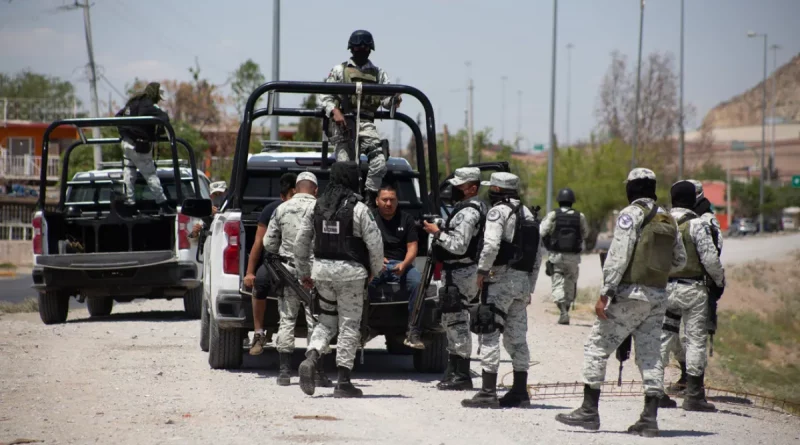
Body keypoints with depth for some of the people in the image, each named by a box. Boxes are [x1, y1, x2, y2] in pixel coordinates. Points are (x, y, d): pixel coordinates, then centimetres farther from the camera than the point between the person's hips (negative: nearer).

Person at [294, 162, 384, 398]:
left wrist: (304, 273, 21)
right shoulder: (359, 210, -10)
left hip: (322, 270, 5)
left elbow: (300, 242, 10)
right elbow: (375, 244, -9)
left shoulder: (316, 207, 6)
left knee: (327, 320, 18)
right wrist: (374, 270, 8)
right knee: (349, 325, 3)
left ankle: (311, 358, -8)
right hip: (351, 272, -5)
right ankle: (343, 382, 2)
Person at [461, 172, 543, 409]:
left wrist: (482, 270, -11)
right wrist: (529, 287, 21)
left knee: (489, 335, -7)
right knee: (517, 337, 13)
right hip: (523, 280, 8)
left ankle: (488, 392, -11)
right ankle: (520, 392, 15)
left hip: (501, 279, -8)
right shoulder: (528, 215, 17)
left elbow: (491, 245, -23)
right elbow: (538, 256, 18)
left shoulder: (498, 212, -9)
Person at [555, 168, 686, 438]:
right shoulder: (668, 220, 11)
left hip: (631, 294, -6)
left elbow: (618, 256, -15)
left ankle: (589, 410, -2)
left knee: (597, 346, 0)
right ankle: (650, 418, 3)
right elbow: (679, 260, 18)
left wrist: (604, 295, -15)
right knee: (650, 354, 8)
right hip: (659, 297, 6)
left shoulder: (631, 214, -9)